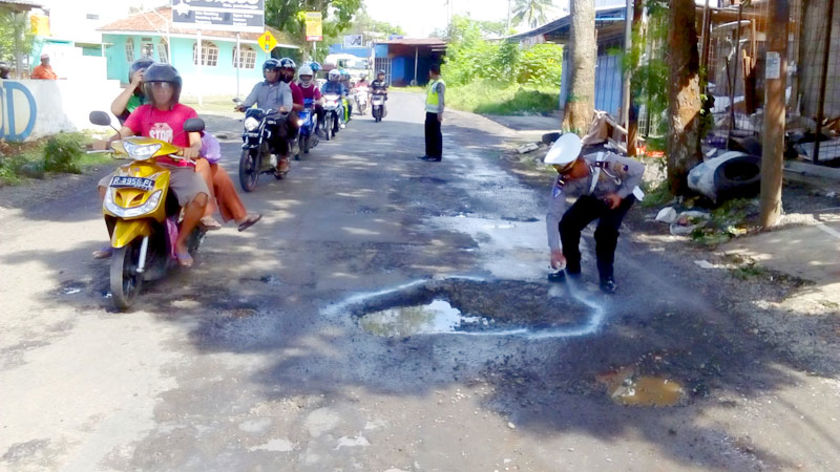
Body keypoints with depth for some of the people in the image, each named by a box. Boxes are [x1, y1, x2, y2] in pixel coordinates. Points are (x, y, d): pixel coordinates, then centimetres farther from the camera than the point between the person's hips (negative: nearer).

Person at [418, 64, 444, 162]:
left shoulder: (440, 84, -14)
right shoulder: (431, 81, 15)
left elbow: (441, 99, -19)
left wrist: (440, 113, -23)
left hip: (435, 113, -9)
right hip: (429, 111, 9)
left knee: (436, 134, -4)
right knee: (428, 133, 13)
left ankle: (437, 155, 1)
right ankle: (429, 153, 21)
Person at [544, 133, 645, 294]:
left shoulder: (606, 162, -41)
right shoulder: (563, 182, -32)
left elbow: (638, 169, -24)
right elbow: (553, 215, -35)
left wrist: (620, 195, -27)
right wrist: (555, 250, -44)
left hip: (620, 194, -3)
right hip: (591, 198, 3)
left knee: (605, 231, -26)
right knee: (567, 224, -15)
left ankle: (607, 276, -4)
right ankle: (571, 270, 7)